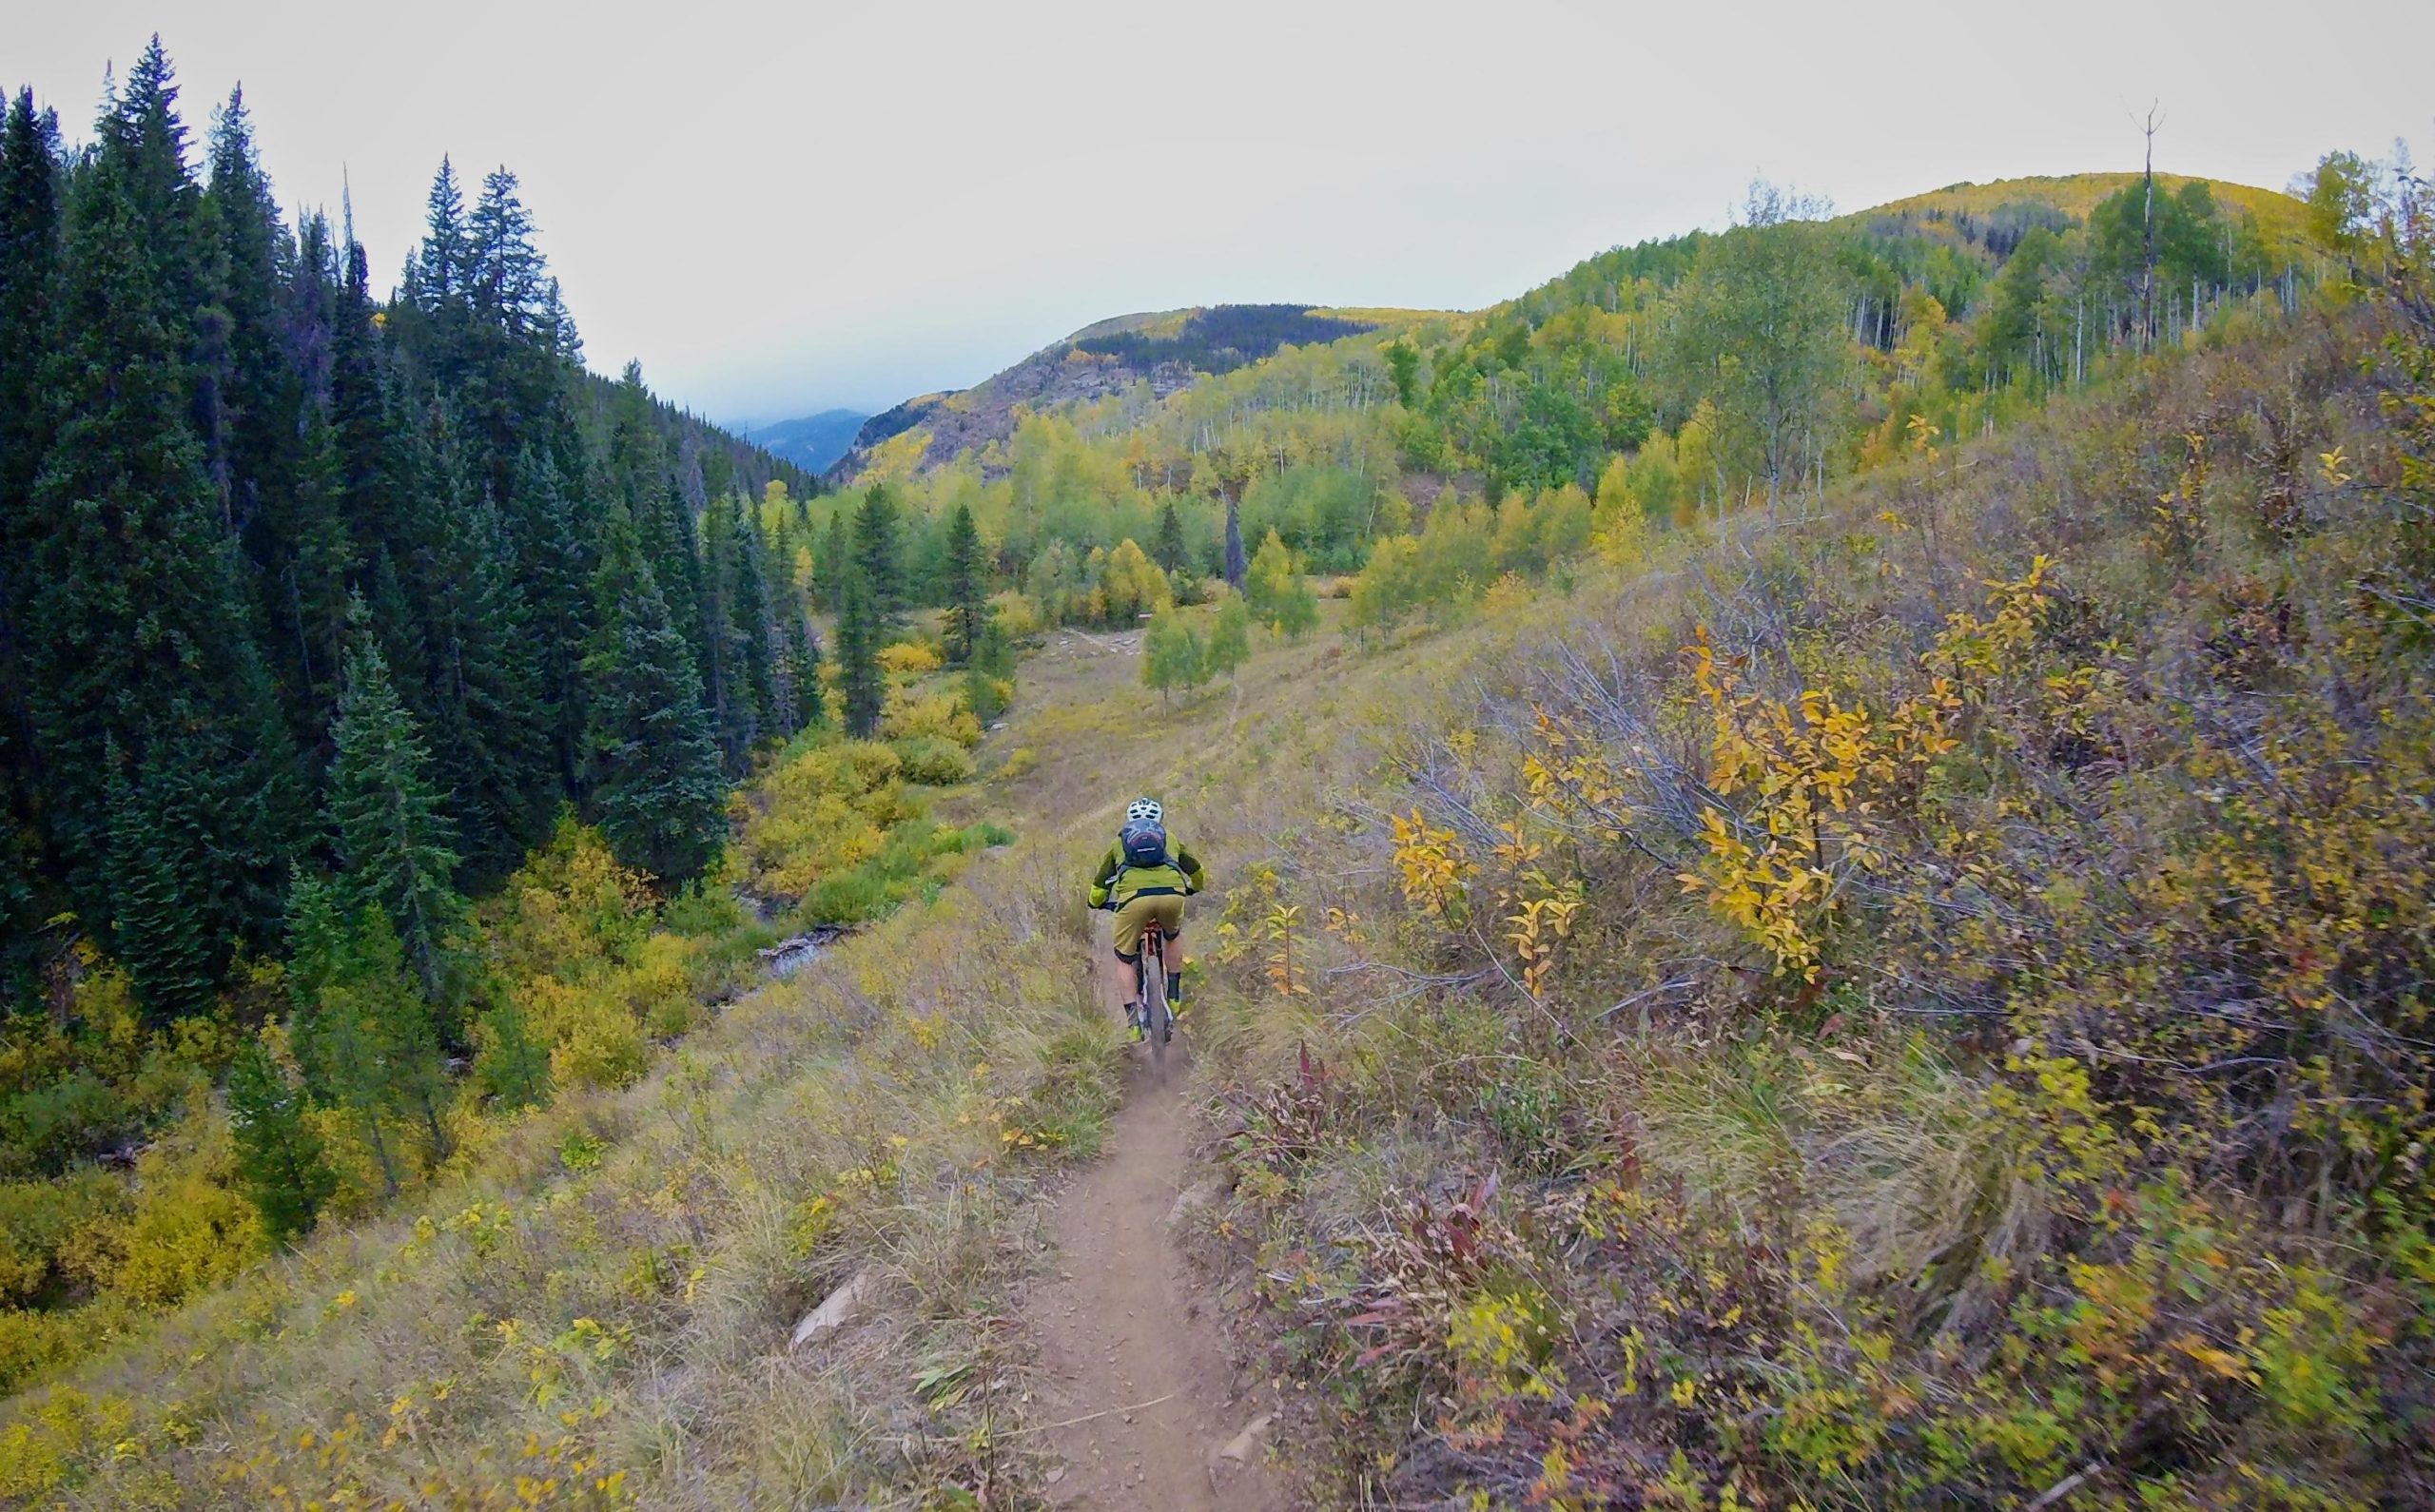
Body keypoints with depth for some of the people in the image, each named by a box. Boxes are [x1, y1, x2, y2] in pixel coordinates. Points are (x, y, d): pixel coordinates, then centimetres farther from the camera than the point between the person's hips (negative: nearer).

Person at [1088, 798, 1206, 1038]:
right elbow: (1197, 873, 44)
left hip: (1135, 897, -2)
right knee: (1172, 937, 35)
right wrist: (1192, 888, 64)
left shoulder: (1119, 843, 31)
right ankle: (1174, 996, 31)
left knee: (1125, 960, 17)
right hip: (1172, 894, 2)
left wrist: (1099, 903, 53)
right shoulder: (1169, 839, 34)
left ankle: (1133, 1018, 3)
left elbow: (1098, 888, 31)